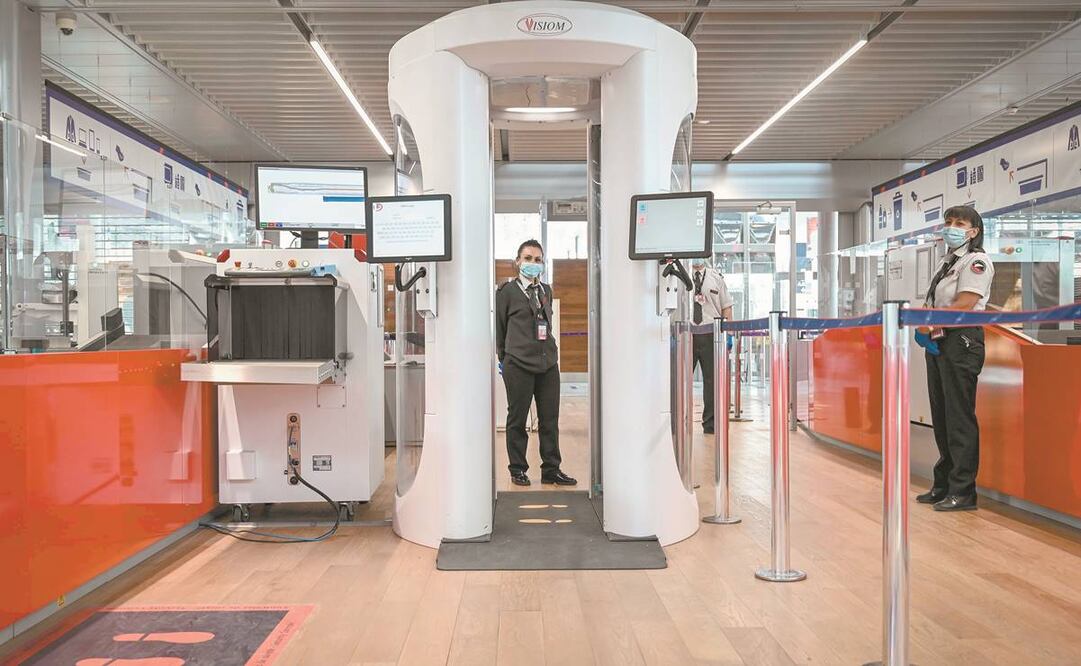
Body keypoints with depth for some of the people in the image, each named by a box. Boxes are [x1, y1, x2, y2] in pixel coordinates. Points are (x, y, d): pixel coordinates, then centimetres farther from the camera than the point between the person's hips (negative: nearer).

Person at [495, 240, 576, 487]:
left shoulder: (546, 290, 13)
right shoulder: (507, 291, -3)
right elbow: (499, 327, 1)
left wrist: (549, 351, 15)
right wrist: (504, 357, 4)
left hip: (548, 362, 5)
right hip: (518, 364, -5)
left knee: (550, 419, 7)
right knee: (517, 419, 6)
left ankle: (551, 470, 17)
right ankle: (518, 469, 18)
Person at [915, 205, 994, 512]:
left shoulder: (976, 262, -5)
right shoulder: (948, 263, 21)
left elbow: (963, 306, -17)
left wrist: (927, 318, -10)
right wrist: (925, 326, 2)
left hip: (961, 341, -9)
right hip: (937, 343, 9)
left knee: (959, 418, -7)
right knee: (941, 417, 12)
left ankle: (963, 491, -1)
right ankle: (943, 485, 21)